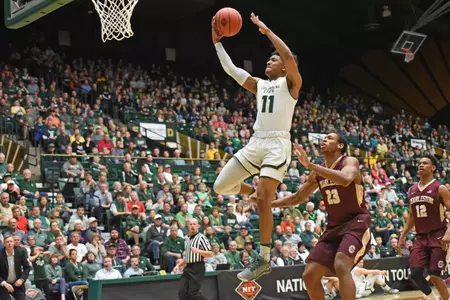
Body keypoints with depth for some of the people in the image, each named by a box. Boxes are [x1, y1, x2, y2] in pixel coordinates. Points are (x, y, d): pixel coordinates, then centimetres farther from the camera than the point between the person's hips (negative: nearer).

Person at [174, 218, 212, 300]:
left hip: (197, 268, -7)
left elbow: (210, 254, -10)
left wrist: (198, 251, -24)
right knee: (182, 293, -3)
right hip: (187, 268, 7)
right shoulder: (186, 239, 19)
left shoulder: (201, 237, -4)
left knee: (193, 293, -11)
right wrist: (178, 265, 16)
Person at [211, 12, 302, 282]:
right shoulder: (259, 85, 21)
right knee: (221, 187, 1)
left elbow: (289, 55, -17)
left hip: (277, 144, -7)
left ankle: (264, 260, -9)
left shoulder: (291, 82, 2)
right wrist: (217, 41, 15)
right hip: (256, 143, 7)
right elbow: (230, 68, 21)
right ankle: (256, 192, 30)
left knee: (263, 201, -16)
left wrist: (267, 31, -11)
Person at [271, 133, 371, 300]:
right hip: (333, 227, 7)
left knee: (341, 266, -31)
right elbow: (299, 197, 22)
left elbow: (345, 179, -34)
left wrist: (309, 165, -33)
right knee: (309, 275, 1)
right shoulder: (318, 173, 9)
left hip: (356, 224, -7)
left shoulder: (350, 162, -10)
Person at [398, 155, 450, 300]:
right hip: (420, 238, 5)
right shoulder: (412, 190, 12)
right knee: (415, 274, -6)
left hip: (437, 237, -5)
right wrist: (402, 237, 16)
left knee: (434, 275, -10)